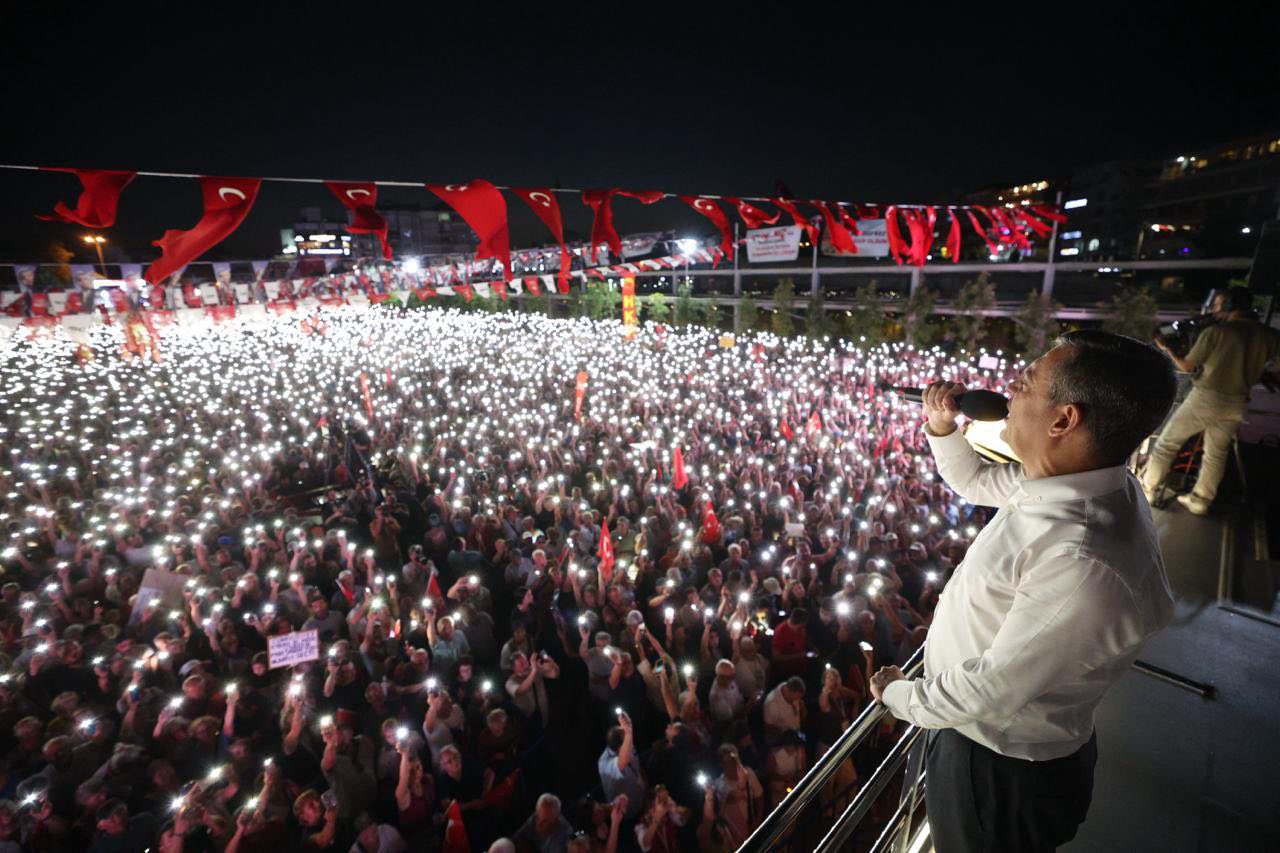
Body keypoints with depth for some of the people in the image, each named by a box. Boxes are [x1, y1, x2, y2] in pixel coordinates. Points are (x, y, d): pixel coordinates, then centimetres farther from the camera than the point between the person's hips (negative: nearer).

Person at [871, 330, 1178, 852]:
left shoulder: (1086, 569, -39)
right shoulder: (1079, 479, -10)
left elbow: (989, 689, -29)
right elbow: (975, 483, 10)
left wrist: (899, 695, -13)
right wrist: (942, 426, -5)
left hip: (1000, 770, -7)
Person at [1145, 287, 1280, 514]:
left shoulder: (1215, 332, -11)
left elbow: (1187, 367, -4)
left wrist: (1166, 348, 8)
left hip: (1206, 398, -4)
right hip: (1237, 404, 5)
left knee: (1167, 443, 7)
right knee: (1216, 454, 16)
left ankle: (1146, 489, 10)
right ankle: (1200, 501, 20)